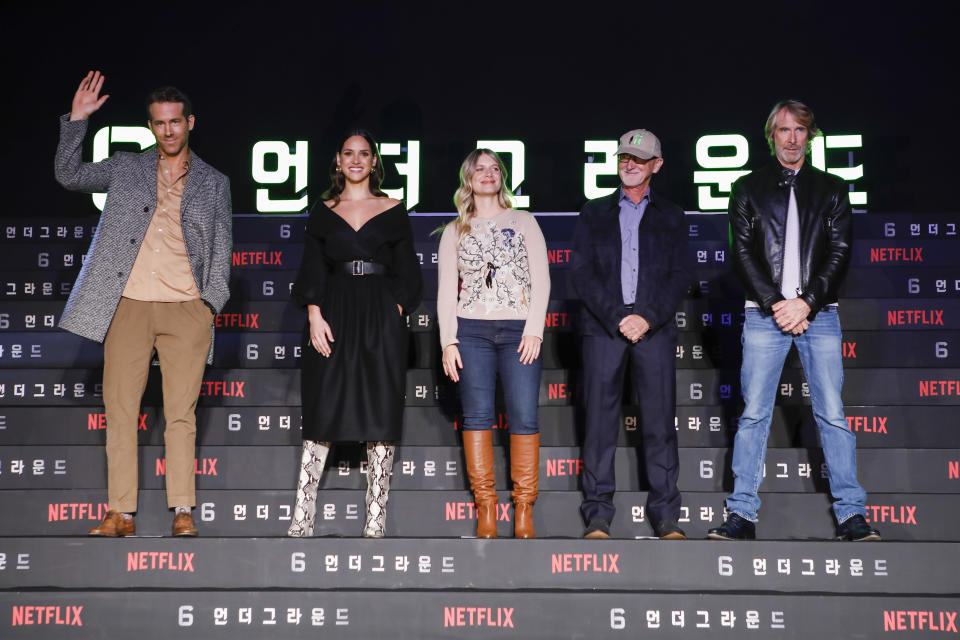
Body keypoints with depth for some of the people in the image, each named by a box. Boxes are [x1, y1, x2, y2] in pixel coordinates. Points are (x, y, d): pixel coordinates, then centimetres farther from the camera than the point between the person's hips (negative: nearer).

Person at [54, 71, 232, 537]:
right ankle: (121, 514, 5)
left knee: (181, 414, -3)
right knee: (119, 409, 0)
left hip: (187, 309, -1)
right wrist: (76, 121, 4)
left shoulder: (214, 183, 12)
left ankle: (183, 513, 2)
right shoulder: (125, 169, 14)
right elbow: (68, 176, 13)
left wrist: (210, 304, -1)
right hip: (129, 306, 1)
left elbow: (221, 250, 11)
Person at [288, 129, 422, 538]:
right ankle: (302, 518, -1)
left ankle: (376, 521, 3)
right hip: (334, 316, 0)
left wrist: (393, 314, -5)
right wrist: (315, 316, -8)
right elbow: (312, 271, 6)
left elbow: (406, 274, 8)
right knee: (322, 414, -2)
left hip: (381, 319, 0)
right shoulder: (323, 212, 11)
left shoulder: (393, 211, 9)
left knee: (381, 414, -2)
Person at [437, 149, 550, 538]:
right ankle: (486, 507, 3)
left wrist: (534, 330, -6)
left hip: (520, 330, 0)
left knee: (524, 417, -6)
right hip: (471, 330, 1)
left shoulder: (524, 222, 12)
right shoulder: (455, 231, 13)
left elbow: (541, 279, 5)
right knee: (478, 415, -2)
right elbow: (446, 289, 8)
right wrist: (448, 341, -3)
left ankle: (524, 509, 0)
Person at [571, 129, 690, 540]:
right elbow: (581, 272, 4)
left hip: (655, 328, 0)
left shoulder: (670, 216, 16)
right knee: (600, 420, -2)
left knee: (660, 421, -2)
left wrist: (648, 318, -9)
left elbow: (679, 275, 7)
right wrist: (616, 317, -9)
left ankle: (666, 513, 3)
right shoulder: (594, 213, 14)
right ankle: (598, 514, 2)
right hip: (603, 327, 0)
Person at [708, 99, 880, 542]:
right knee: (754, 413, -2)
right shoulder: (748, 189, 10)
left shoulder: (831, 190, 12)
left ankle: (851, 513, 4)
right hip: (764, 314, 0)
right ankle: (742, 513, 1)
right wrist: (776, 305, -9)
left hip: (818, 313, 1)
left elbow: (840, 252, 4)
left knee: (832, 414, -1)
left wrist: (806, 303, -9)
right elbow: (742, 253, 2)